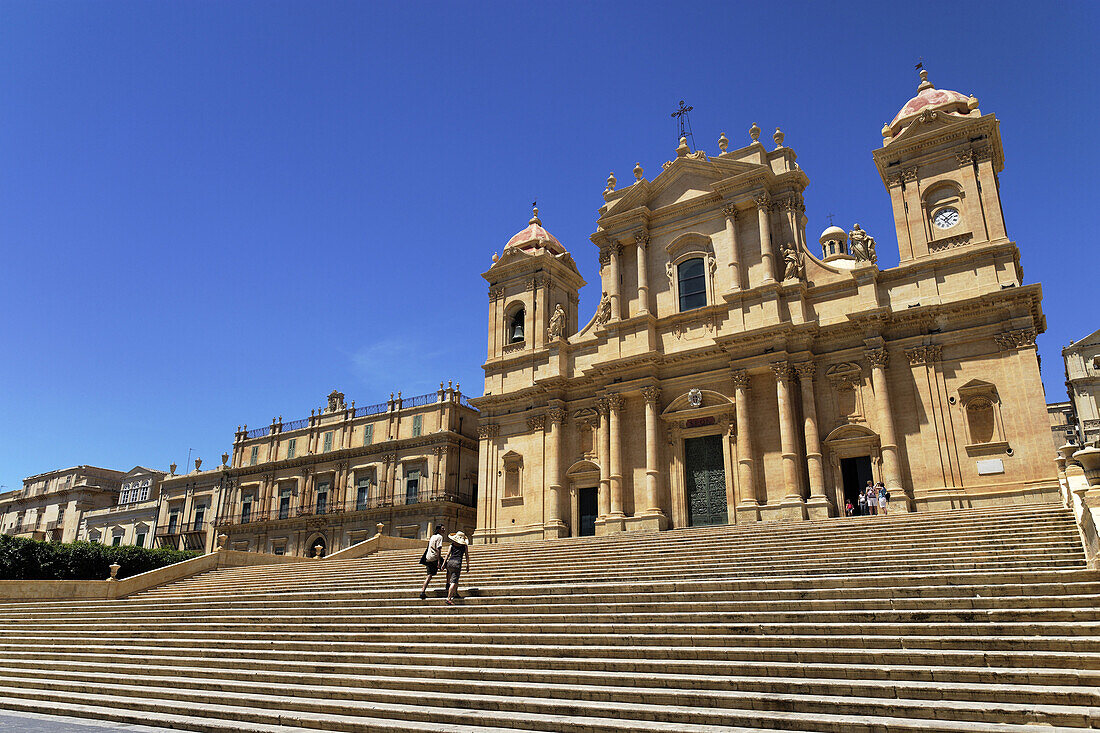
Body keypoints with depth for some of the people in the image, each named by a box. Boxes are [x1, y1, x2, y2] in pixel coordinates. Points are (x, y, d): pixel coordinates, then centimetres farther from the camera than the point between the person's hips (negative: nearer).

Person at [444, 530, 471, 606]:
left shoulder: (452, 544, 12)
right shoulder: (465, 546, 8)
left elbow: (448, 554, 7)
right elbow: (467, 556, 8)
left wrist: (444, 563, 9)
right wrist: (468, 565, 17)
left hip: (450, 562, 4)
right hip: (457, 563, -4)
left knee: (455, 580, 25)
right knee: (453, 582, -8)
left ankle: (455, 593, 34)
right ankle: (449, 598, -16)